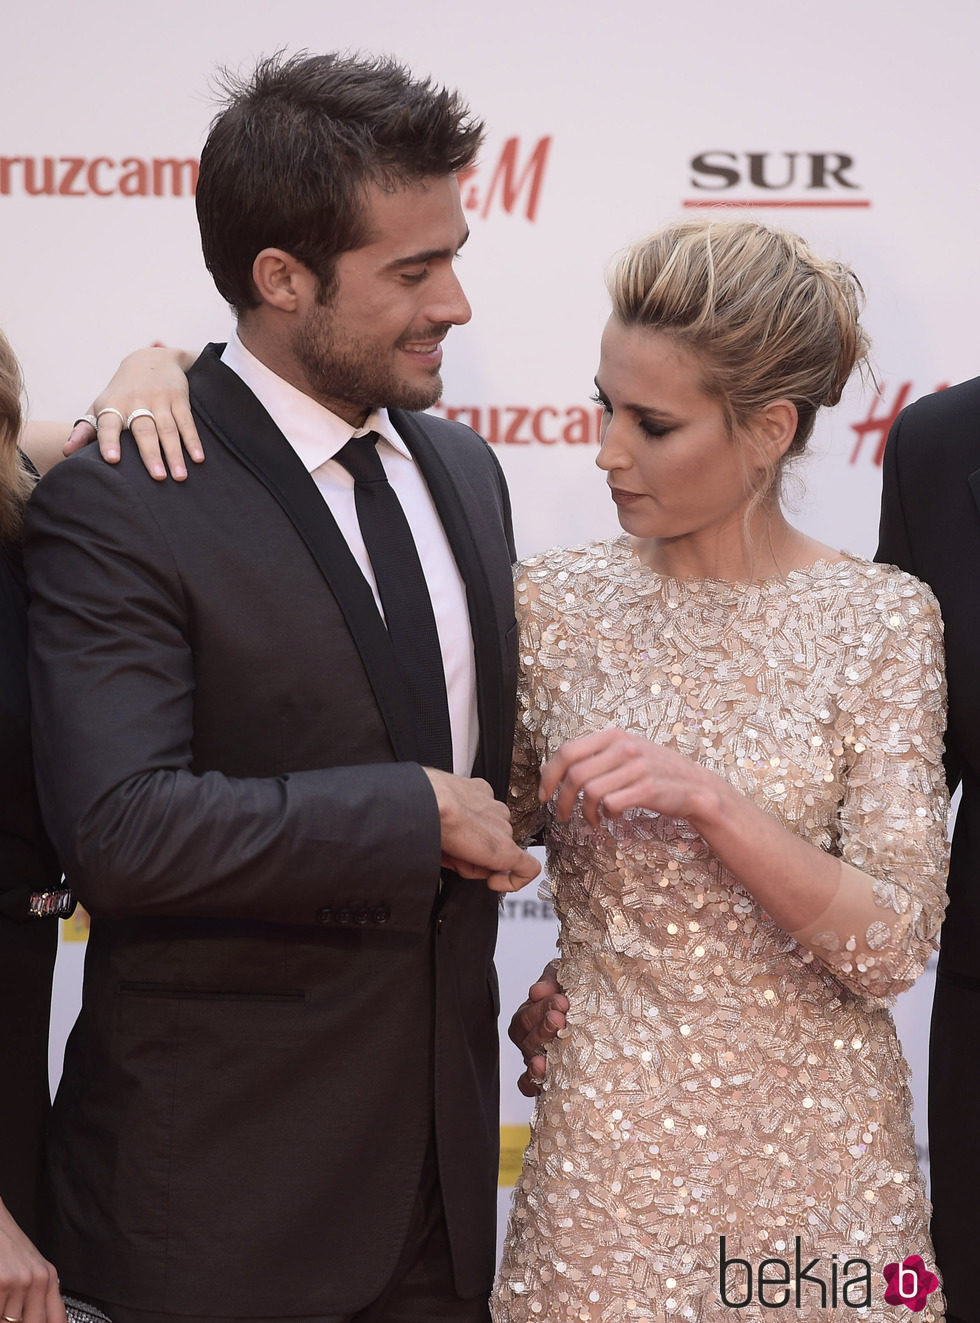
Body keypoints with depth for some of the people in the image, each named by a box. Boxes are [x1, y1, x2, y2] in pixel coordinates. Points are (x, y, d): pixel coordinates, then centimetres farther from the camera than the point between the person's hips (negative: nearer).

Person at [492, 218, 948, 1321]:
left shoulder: (881, 621, -8)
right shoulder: (559, 600, -1)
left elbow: (891, 944, -13)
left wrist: (710, 798, -26)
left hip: (808, 1137, -1)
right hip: (609, 1131, 2)